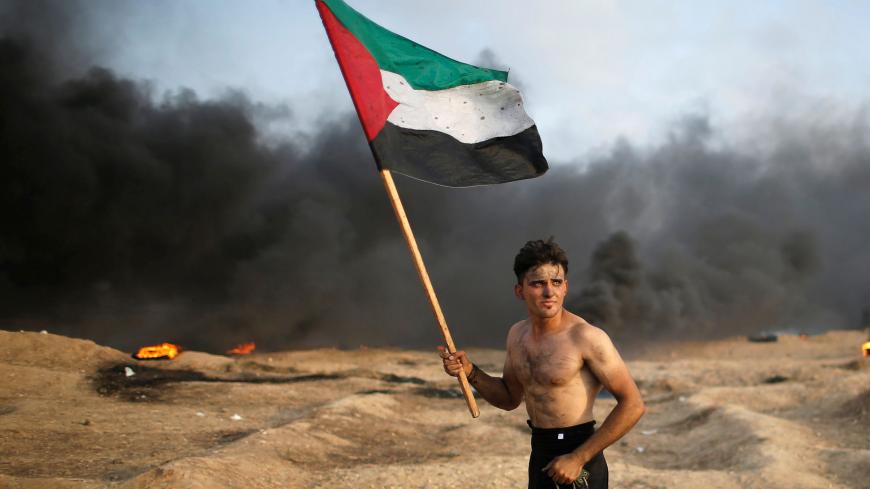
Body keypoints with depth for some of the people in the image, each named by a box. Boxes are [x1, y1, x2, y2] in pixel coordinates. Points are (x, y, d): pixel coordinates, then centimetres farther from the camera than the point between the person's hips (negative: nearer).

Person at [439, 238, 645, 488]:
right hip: (540, 457, 7)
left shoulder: (587, 337, -16)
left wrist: (578, 458, -18)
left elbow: (633, 405, -17)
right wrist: (470, 372, 1)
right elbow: (510, 398, 19)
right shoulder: (517, 334, 6)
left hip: (577, 466, -7)